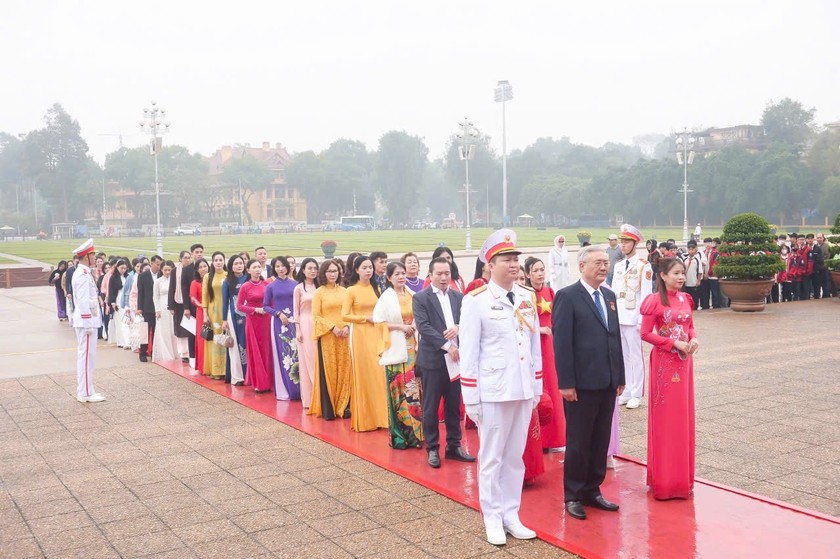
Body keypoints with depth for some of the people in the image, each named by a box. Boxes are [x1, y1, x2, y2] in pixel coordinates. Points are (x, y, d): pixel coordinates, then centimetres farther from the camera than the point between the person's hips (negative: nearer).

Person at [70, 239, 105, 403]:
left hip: (85, 321, 10)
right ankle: (85, 393, -1)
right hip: (86, 321, -10)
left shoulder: (81, 272, 14)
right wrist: (88, 324, -20)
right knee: (87, 356, -5)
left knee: (84, 356, 14)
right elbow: (83, 301, -21)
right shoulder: (83, 275, -17)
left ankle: (83, 390, 21)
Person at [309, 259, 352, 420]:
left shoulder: (343, 291, 9)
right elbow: (316, 316, -4)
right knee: (328, 370, -1)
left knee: (344, 370, 3)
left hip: (344, 336, 3)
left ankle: (343, 406, 11)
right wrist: (332, 328, -12)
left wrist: (347, 326, -7)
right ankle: (328, 409, 4)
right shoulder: (319, 292, 0)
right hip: (326, 336, -3)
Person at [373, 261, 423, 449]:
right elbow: (377, 321, -7)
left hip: (413, 347, 4)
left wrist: (416, 326, -4)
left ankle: (415, 433, 11)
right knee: (399, 391, -2)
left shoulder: (412, 295, 8)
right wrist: (400, 327, -12)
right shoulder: (386, 297, -2)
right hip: (396, 349, -4)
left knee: (415, 389, 3)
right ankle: (399, 435, 6)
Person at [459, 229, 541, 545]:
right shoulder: (476, 301, -9)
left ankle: (511, 514, 25)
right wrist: (471, 398, -9)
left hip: (524, 390, 5)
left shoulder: (528, 297, 7)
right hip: (493, 391, -5)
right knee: (492, 457, 7)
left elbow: (535, 344, 12)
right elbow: (468, 353, -9)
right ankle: (492, 518, 20)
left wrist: (537, 386, 11)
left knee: (516, 456, 13)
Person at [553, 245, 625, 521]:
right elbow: (561, 342, -13)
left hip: (608, 383, 7)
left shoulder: (609, 296, 13)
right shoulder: (567, 297, -9)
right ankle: (573, 495, 18)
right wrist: (566, 383, -16)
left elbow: (616, 338, 15)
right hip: (581, 384, -7)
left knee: (601, 441, 13)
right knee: (578, 443, 4)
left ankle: (592, 490, 26)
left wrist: (620, 377, 12)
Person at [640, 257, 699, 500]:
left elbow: (690, 326, 16)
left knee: (683, 415, 11)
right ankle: (664, 479, 11)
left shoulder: (685, 299, 8)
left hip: (684, 361, 6)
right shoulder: (655, 300, -11)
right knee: (665, 416, 0)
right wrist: (674, 343, -18)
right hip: (664, 361, -6)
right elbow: (645, 334, -13)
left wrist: (693, 339, -5)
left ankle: (681, 476, 23)